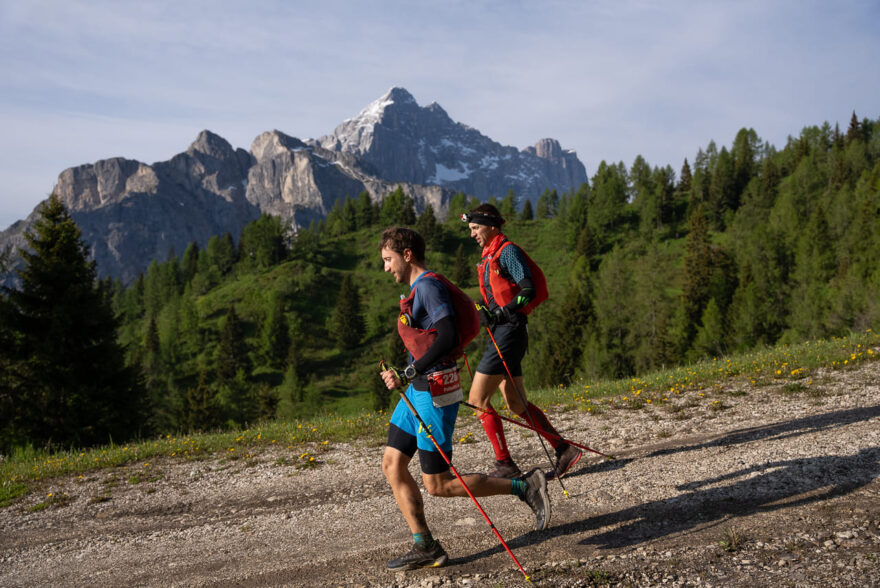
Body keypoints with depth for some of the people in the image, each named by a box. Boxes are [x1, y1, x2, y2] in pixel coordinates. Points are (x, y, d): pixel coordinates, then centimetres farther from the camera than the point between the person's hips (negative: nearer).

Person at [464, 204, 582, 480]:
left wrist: (498, 314, -23)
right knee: (516, 405, 11)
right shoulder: (489, 257, 20)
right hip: (499, 333, 10)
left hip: (510, 331, -10)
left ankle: (505, 465, -1)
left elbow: (529, 291, -18)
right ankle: (564, 450, 16)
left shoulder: (508, 251, -9)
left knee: (478, 399, -8)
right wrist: (482, 313, 6)